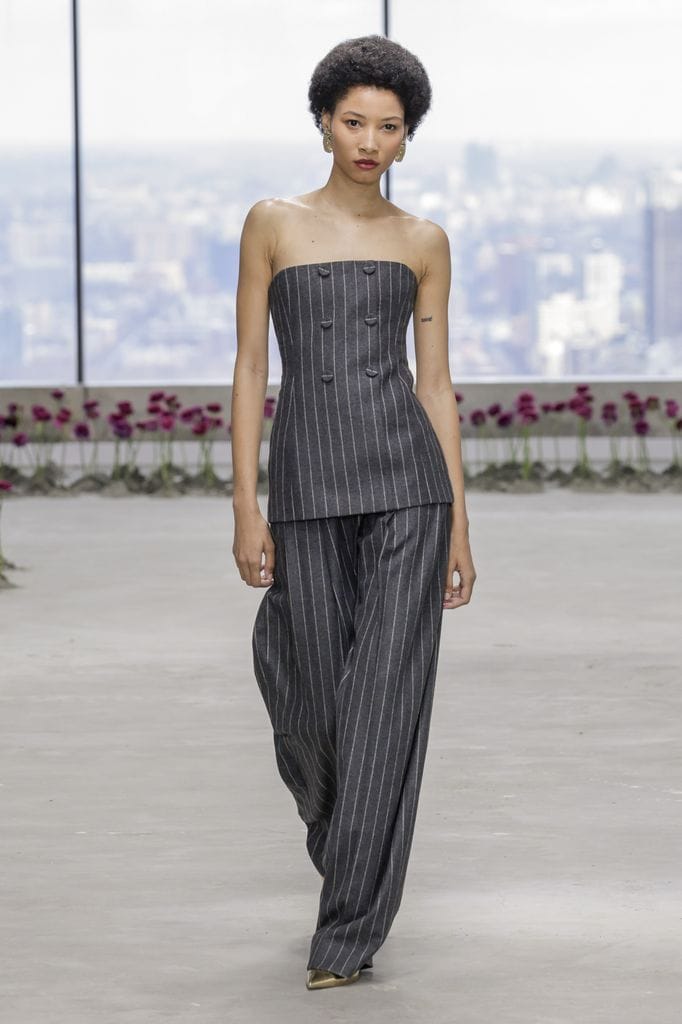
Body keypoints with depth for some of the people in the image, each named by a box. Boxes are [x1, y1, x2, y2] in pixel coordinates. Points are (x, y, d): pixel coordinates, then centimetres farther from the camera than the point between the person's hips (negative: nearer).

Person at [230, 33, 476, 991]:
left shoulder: (423, 242, 9)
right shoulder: (271, 224, 6)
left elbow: (437, 388, 9)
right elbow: (250, 370, 3)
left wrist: (460, 528, 5)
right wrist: (246, 510, -3)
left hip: (406, 485, 0)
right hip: (310, 491, 0)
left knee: (388, 699, -8)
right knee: (316, 705, 5)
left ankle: (350, 928, -1)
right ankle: (340, 817, 42)